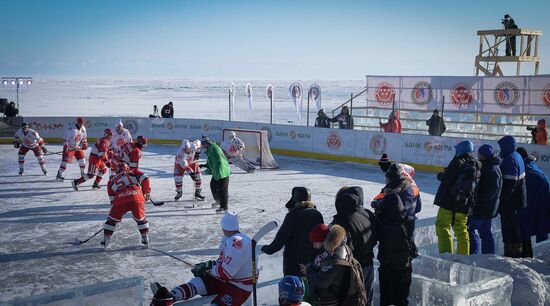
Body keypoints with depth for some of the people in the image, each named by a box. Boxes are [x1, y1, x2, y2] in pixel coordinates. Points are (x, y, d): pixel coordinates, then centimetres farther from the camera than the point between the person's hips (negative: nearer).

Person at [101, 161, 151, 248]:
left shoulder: (112, 180, 32)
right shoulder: (133, 173, 29)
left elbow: (112, 199, 28)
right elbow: (145, 179, 13)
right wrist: (147, 193, 22)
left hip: (120, 199, 0)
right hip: (137, 197, 0)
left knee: (112, 219, 20)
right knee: (140, 218, 22)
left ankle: (106, 238, 19)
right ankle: (145, 238, 19)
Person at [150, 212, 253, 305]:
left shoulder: (238, 242, -24)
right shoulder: (227, 239, 10)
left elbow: (227, 273, -24)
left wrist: (208, 268, -9)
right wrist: (207, 265, 4)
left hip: (240, 287, -9)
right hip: (224, 279, 9)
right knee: (198, 282, -12)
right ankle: (168, 298, -32)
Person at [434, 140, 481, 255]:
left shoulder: (458, 162, -12)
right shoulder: (477, 165, 7)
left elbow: (447, 179, -16)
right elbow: (477, 186, 10)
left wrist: (440, 175, 4)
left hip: (449, 202, -6)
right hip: (464, 205, 6)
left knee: (442, 227, 2)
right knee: (461, 230, 17)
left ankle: (446, 253, -4)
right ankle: (464, 254, 20)